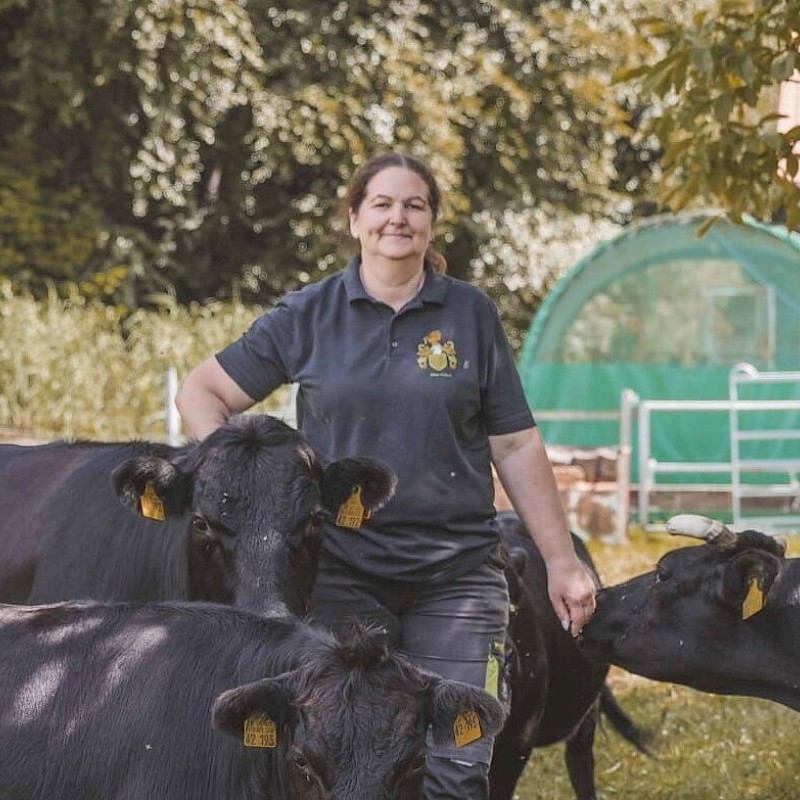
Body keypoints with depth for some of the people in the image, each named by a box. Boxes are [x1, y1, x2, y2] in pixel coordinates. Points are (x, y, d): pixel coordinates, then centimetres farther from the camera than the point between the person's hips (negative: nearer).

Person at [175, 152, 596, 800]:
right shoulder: (309, 315, 3)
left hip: (457, 572, 0)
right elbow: (202, 391, 9)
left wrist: (561, 560, 4)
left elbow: (517, 447, 6)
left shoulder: (472, 315, 5)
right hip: (340, 571, 0)